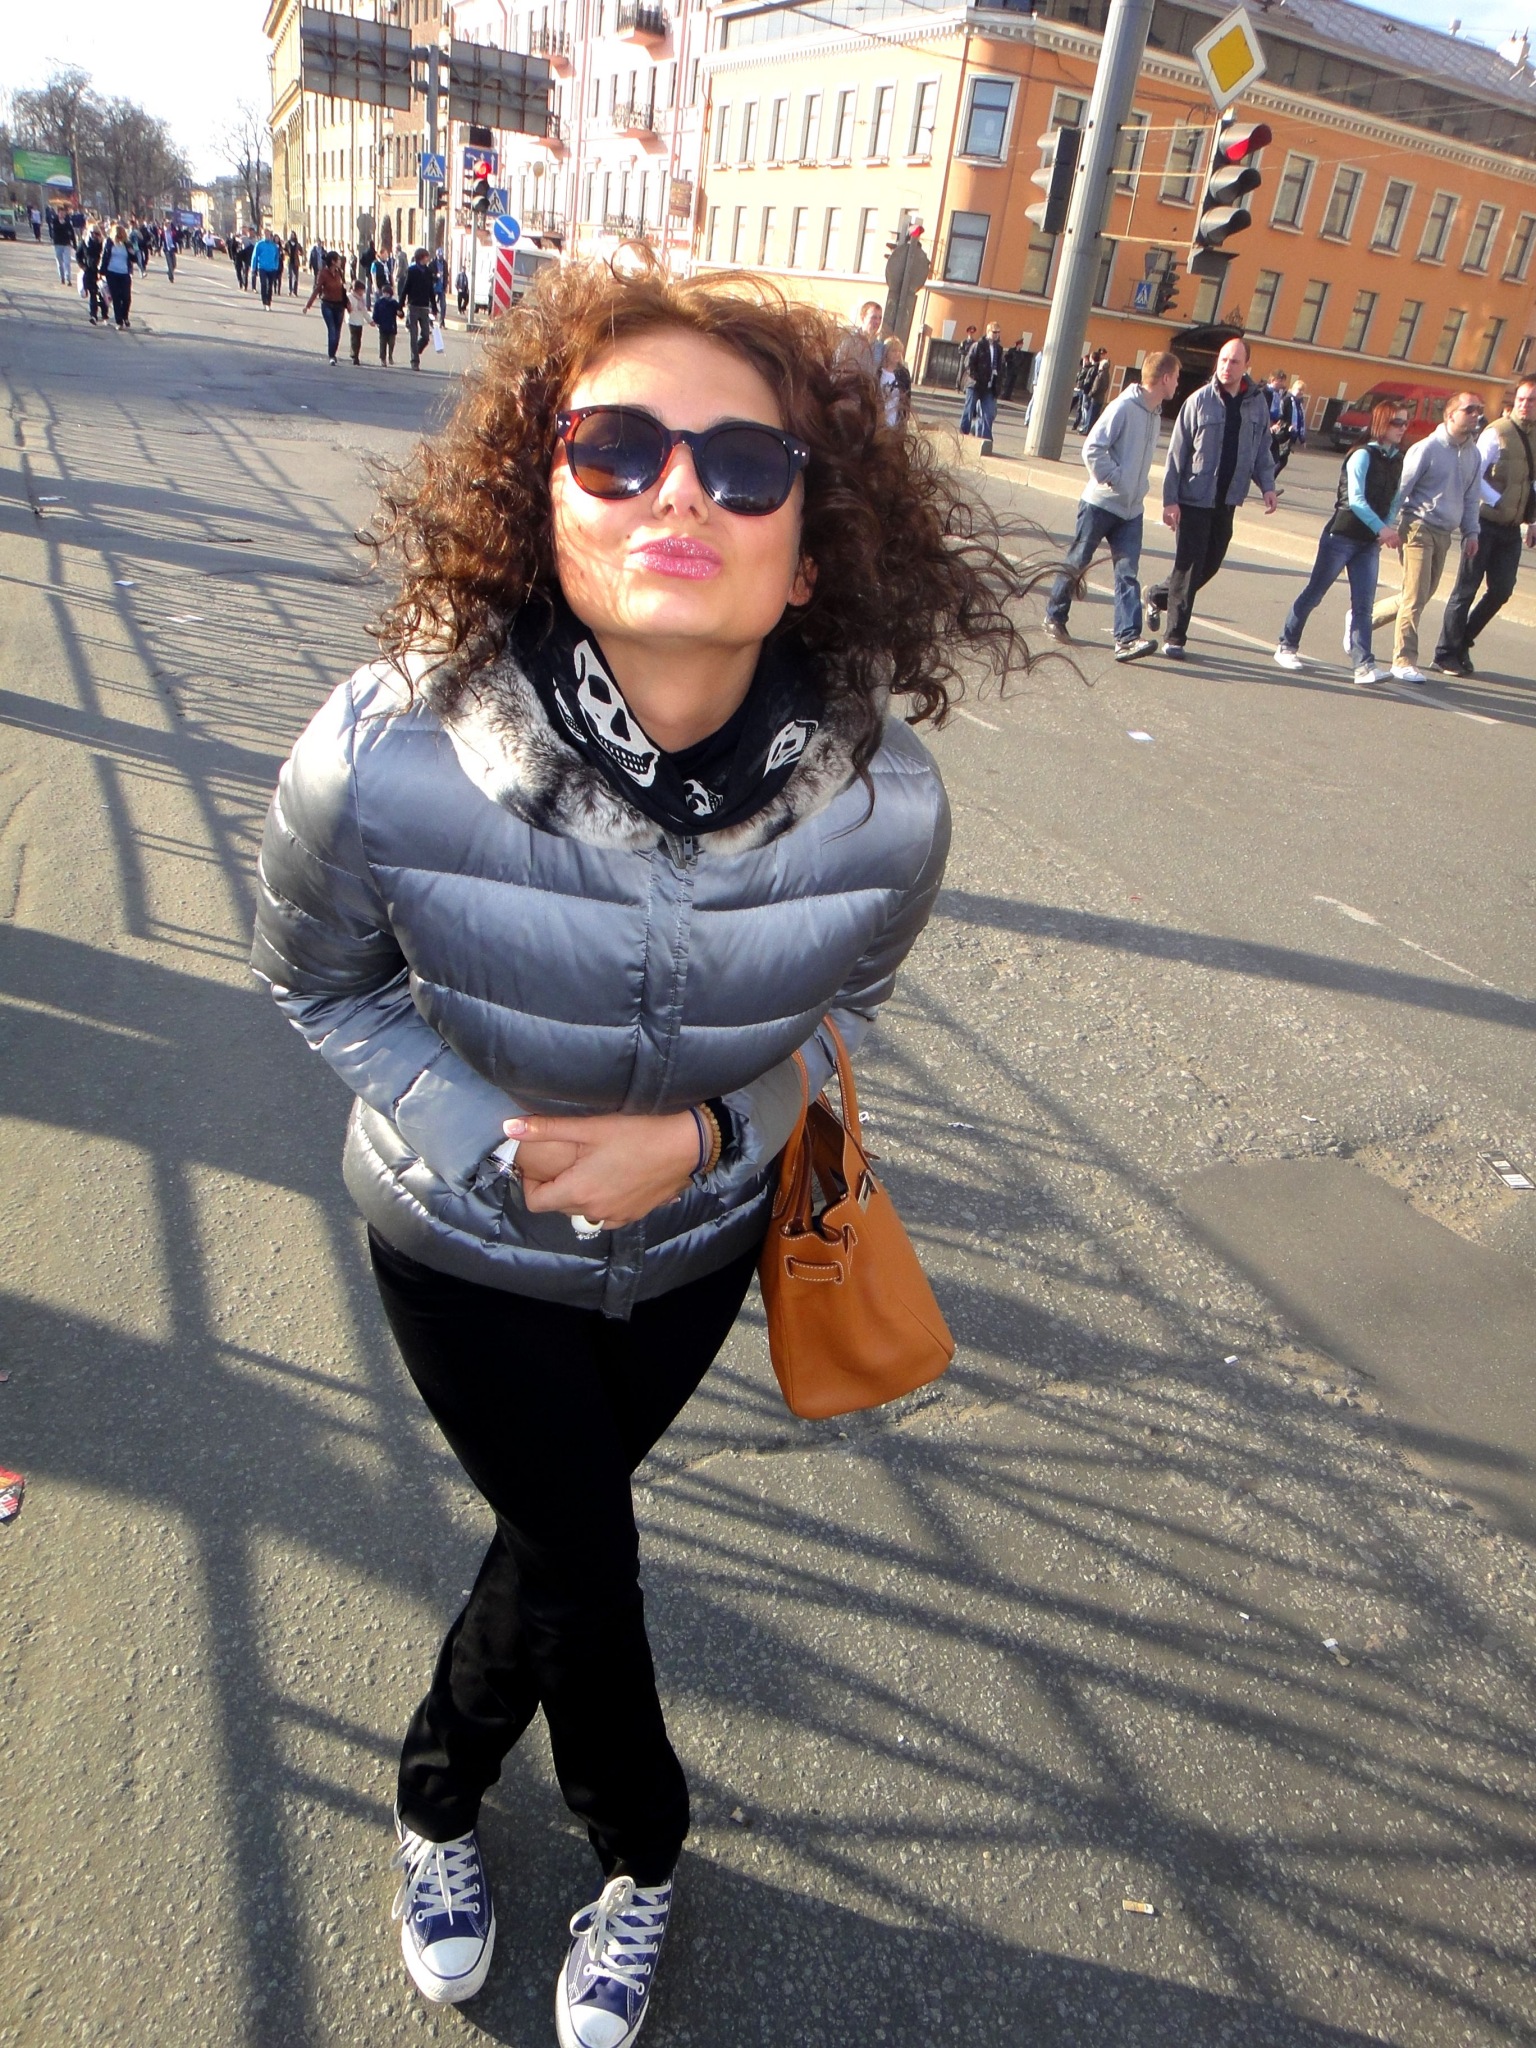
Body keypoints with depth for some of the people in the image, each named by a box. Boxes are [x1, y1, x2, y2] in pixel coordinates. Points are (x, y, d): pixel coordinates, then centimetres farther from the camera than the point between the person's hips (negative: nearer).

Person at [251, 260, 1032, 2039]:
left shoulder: (883, 805, -26)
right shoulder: (378, 764, -31)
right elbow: (319, 983, -10)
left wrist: (703, 1132, -22)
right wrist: (489, 1140, -24)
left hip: (698, 1236, 2)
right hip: (463, 1239, -2)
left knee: (559, 1533, 22)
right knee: (582, 1552, 12)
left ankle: (438, 1800, 58)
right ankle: (641, 1854, 50)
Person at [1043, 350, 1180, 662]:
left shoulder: (1155, 414, 11)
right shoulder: (1124, 407, -13)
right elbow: (1093, 448, -19)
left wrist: (1137, 489, 6)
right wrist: (1115, 481, -17)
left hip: (1131, 509, 7)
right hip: (1100, 503, -7)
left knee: (1128, 572, -4)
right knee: (1076, 563, 6)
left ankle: (1127, 638, -11)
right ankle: (1054, 618, 24)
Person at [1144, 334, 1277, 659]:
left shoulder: (1258, 403, 4)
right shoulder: (1200, 400, -6)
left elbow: (1262, 450, 12)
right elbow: (1177, 452, -6)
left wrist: (1267, 485, -2)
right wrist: (1170, 499, -11)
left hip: (1227, 501, 4)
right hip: (1194, 499, -4)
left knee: (1210, 564, 10)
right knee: (1188, 568, -4)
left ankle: (1159, 597, 33)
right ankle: (1174, 638, 5)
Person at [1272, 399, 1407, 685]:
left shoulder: (1398, 461, 10)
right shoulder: (1363, 455, -10)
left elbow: (1394, 501, 13)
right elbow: (1355, 499, -18)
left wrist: (1389, 528, -3)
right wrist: (1382, 528, -22)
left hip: (1370, 543, 6)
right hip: (1342, 536, -6)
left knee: (1363, 605, -1)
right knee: (1314, 593, 4)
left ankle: (1363, 664, -6)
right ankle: (1287, 646, 18)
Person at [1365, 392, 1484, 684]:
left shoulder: (1473, 454, 11)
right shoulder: (1428, 448, -9)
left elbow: (1471, 497, 18)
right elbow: (1401, 488, -8)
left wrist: (1471, 532, 10)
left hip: (1445, 534, 7)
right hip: (1420, 527, -7)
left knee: (1421, 596, 11)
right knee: (1415, 597, -9)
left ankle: (1364, 617, 27)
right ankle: (1404, 662, -4)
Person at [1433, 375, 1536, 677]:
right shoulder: (1497, 433, -9)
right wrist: (1498, 502, -17)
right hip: (1487, 524, -6)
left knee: (1501, 591, 6)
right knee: (1466, 590, -1)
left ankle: (1462, 644, 20)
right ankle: (1446, 655, 7)